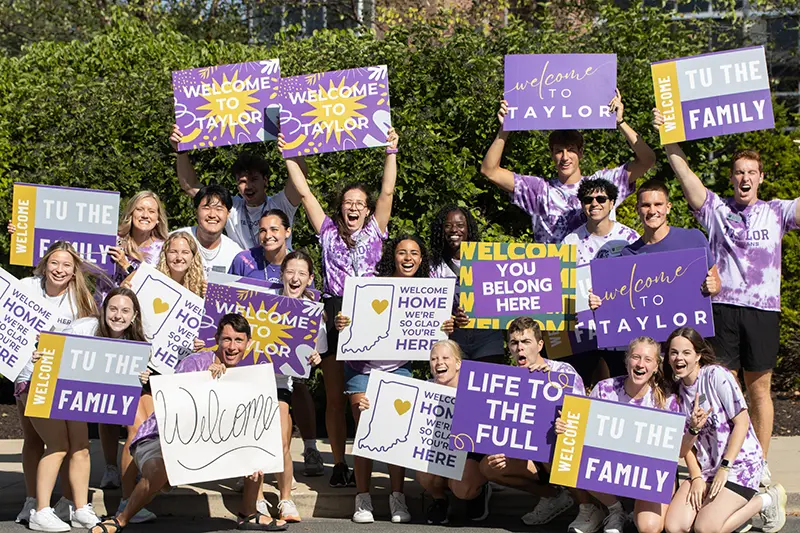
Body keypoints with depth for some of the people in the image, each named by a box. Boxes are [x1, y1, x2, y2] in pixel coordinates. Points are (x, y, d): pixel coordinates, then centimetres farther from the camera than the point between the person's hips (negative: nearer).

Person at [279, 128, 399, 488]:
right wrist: (289, 156, 7)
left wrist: (391, 152, 0)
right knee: (335, 396, 3)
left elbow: (387, 192, 4)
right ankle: (339, 464, 10)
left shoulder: (374, 232, 12)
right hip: (334, 316, 1)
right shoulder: (329, 232, 12)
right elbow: (304, 192, 10)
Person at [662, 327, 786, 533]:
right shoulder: (676, 393, 6)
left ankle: (766, 500, 3)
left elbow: (742, 423, -15)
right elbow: (684, 447, 5)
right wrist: (696, 478, -13)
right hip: (705, 468, 6)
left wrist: (724, 468, -16)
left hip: (739, 462, -6)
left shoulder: (717, 375, -11)